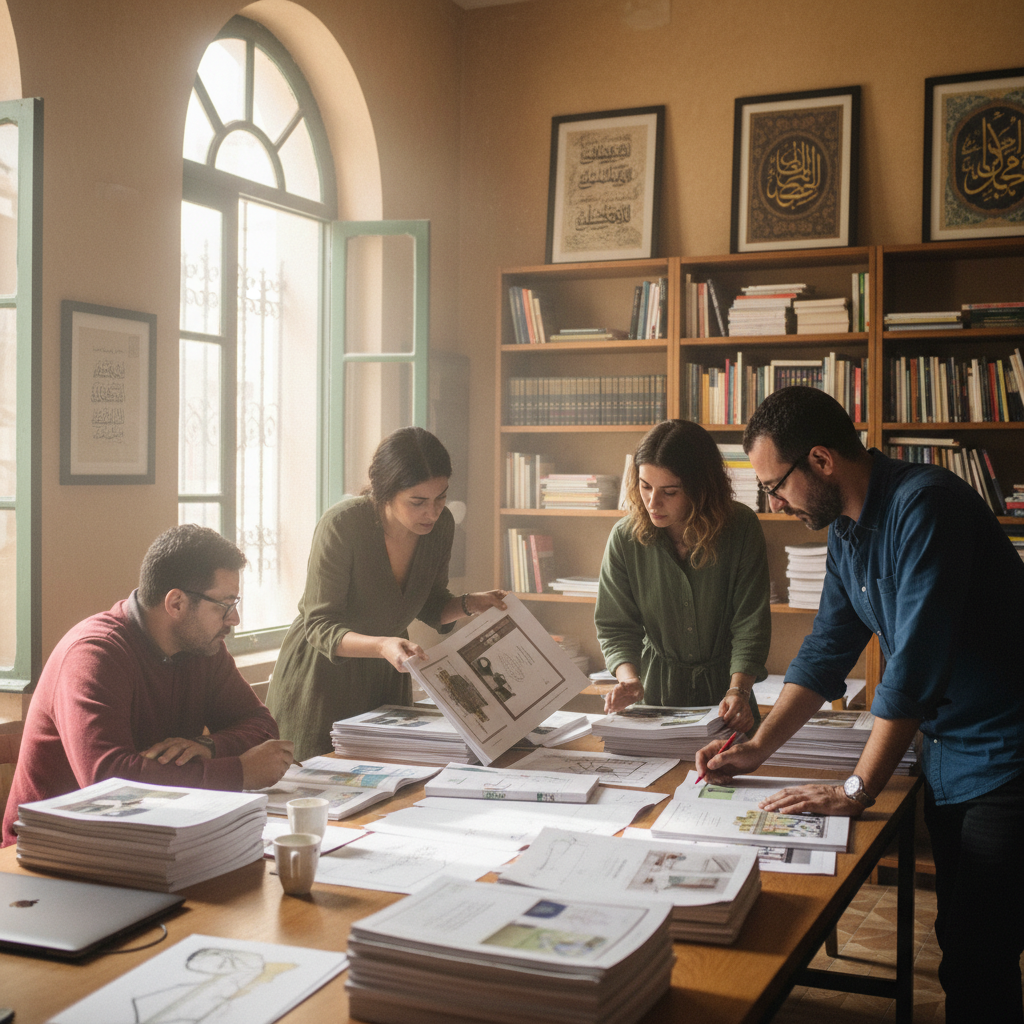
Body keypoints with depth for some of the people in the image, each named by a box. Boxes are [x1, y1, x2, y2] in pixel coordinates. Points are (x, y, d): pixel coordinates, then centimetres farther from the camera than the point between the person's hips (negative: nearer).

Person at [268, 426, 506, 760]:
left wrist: (469, 604, -13)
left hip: (386, 679, 5)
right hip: (322, 675, -4)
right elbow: (320, 627, -24)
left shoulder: (440, 524, -9)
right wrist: (382, 646, -40)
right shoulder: (342, 525, -25)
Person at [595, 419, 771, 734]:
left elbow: (751, 622, -9)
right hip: (657, 690, 1)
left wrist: (739, 690, -22)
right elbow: (615, 626, -1)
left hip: (724, 686, -1)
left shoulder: (741, 528, -10)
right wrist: (629, 679, -19)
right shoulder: (625, 537, -8)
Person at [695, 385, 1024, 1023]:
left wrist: (857, 791, -21)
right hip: (946, 751, 9)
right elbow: (827, 651, 11)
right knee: (956, 940, 16)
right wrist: (756, 749, 4)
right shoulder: (846, 530, 6)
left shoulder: (925, 504, -23)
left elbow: (915, 665, -27)